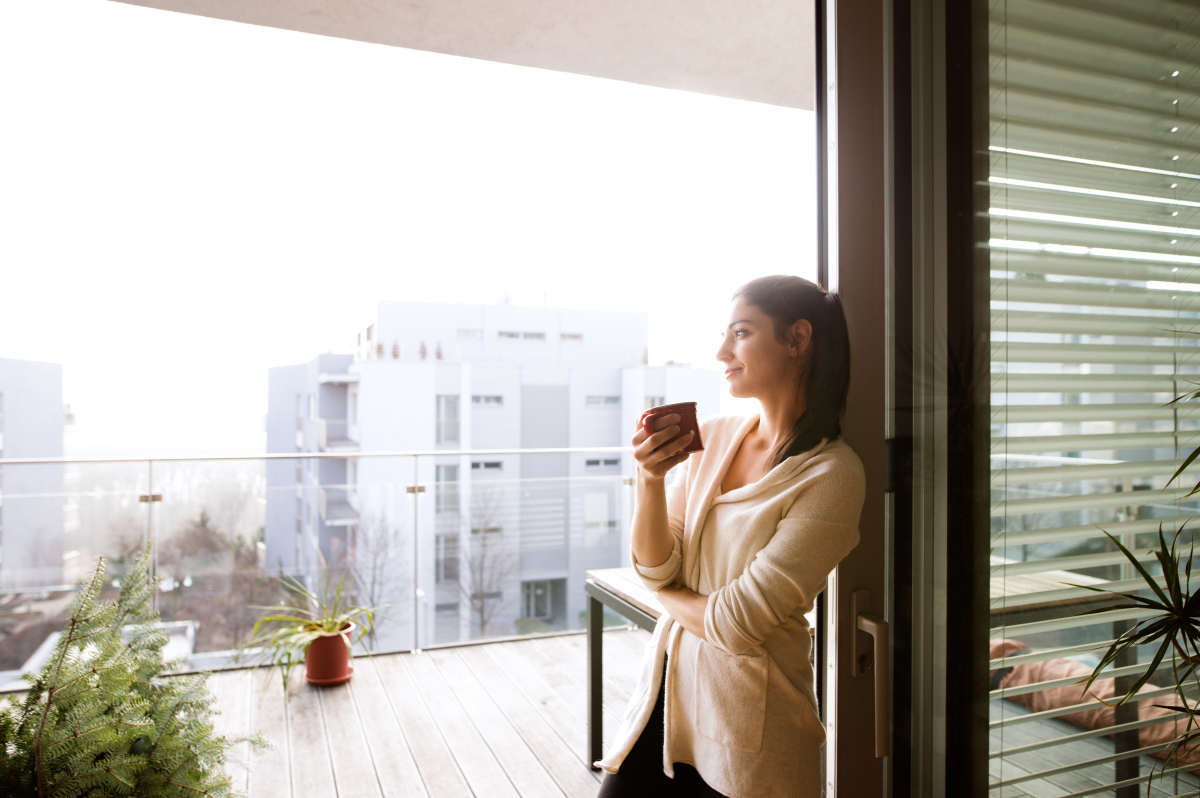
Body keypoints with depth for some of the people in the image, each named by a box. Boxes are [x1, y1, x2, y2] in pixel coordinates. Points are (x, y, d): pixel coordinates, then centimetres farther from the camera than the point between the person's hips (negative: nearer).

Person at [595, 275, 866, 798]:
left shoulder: (831, 474, -18)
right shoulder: (711, 437, 0)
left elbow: (736, 623, -19)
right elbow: (655, 569, -3)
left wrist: (668, 595, -2)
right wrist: (651, 480, -18)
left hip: (748, 721, -4)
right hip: (668, 687, 5)